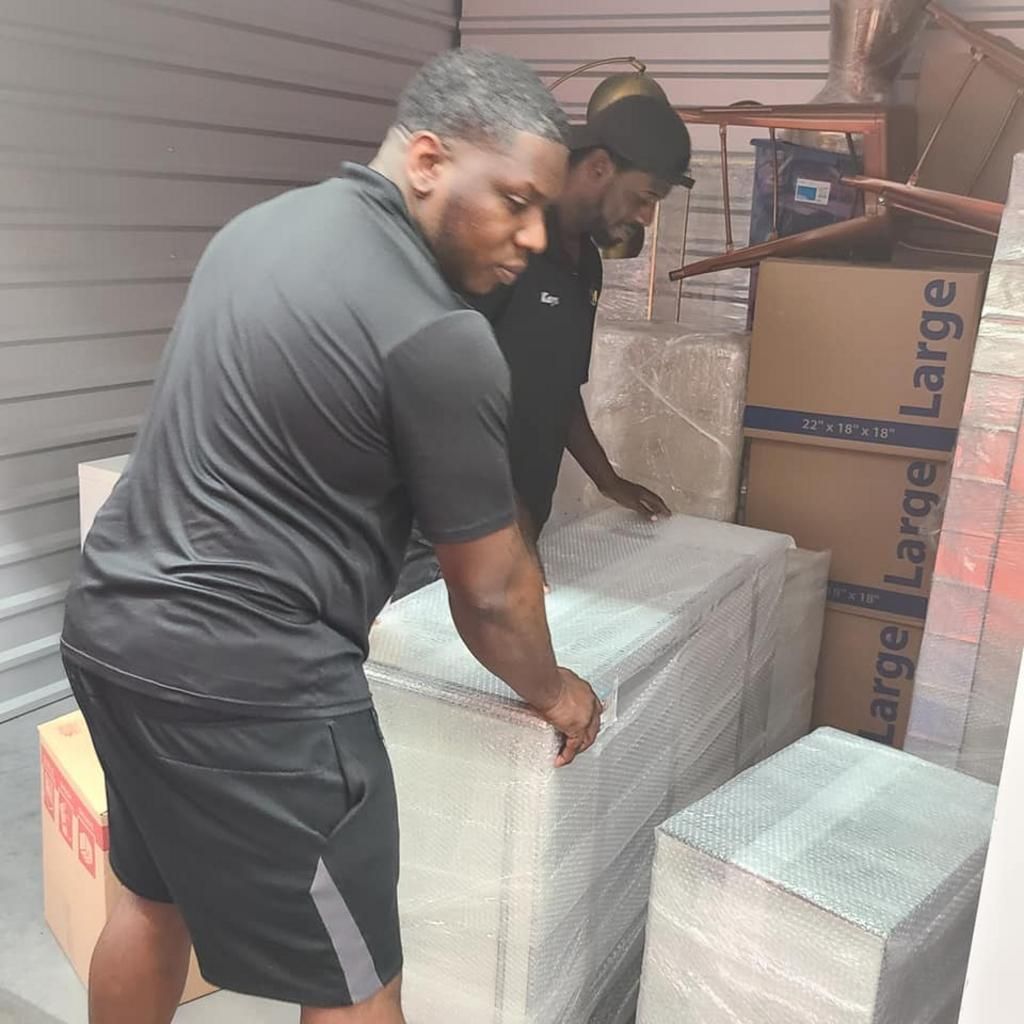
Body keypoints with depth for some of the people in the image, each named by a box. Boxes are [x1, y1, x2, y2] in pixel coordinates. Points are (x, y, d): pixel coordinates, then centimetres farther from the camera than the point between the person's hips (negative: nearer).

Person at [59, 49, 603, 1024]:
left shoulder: (264, 222, 9)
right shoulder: (438, 337, -18)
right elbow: (489, 592, -10)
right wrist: (550, 690, 10)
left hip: (110, 621, 10)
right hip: (244, 681, -9)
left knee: (153, 897, 28)